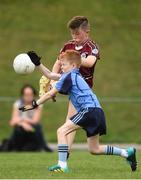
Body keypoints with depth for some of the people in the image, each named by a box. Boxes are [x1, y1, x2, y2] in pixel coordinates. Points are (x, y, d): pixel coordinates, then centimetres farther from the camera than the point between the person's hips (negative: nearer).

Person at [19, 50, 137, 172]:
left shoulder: (69, 76, -6)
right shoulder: (73, 75, 21)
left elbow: (50, 94, -5)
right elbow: (50, 75, 28)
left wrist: (35, 105, -1)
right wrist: (37, 63, 21)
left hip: (89, 110, -10)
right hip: (97, 112, 10)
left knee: (62, 131, -11)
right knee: (95, 149, 16)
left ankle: (62, 165, -18)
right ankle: (127, 153, 21)